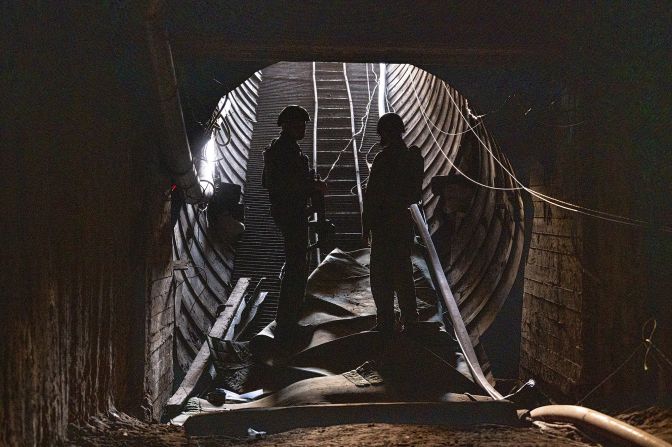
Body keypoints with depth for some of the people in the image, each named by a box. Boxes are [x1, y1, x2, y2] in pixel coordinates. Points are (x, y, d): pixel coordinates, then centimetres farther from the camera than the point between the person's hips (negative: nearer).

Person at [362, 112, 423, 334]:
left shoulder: (384, 158, -16)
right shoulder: (413, 156, 6)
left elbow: (373, 195, -16)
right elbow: (416, 193, 11)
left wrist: (366, 226, -11)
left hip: (384, 222, -7)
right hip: (404, 220, 8)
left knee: (381, 274, -1)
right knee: (403, 270, 17)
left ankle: (385, 323, 0)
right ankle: (410, 318, 24)